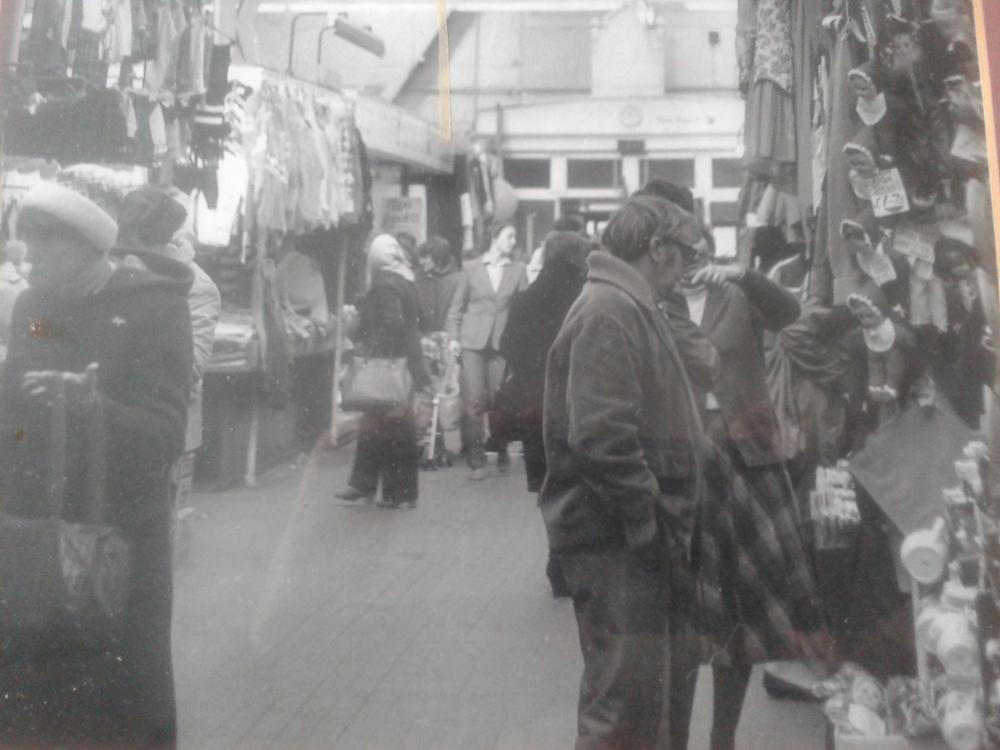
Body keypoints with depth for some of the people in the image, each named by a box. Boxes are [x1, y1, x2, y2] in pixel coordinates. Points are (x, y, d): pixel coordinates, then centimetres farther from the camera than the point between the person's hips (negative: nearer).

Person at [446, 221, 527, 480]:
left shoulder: (518, 269, 9)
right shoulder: (471, 267, 7)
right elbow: (457, 305, 9)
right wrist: (453, 336, 0)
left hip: (502, 341, 1)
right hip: (473, 341, -1)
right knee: (474, 400, -5)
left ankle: (502, 450, 22)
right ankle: (477, 458, 4)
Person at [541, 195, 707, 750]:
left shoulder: (629, 308, 16)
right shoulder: (607, 313, -16)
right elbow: (602, 438, -25)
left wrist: (662, 522, 17)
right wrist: (651, 526, -19)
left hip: (633, 532, 10)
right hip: (615, 536, -10)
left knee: (639, 683, 19)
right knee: (623, 692, -4)